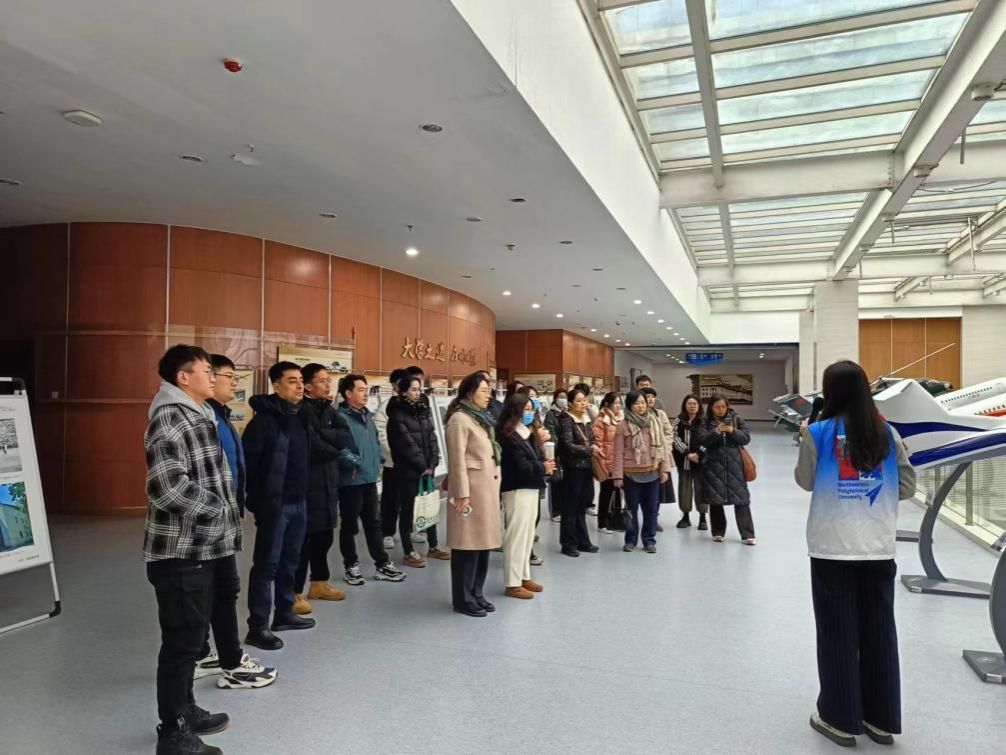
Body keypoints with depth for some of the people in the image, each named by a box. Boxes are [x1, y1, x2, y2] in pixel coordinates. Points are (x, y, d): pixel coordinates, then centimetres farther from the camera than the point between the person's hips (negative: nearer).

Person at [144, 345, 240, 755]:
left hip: (200, 548, 10)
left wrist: (223, 515, 12)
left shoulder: (196, 415, 15)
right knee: (182, 641, 1)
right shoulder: (170, 416, -17)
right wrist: (219, 513, -17)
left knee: (192, 636, 20)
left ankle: (185, 710, 36)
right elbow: (168, 486, -28)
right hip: (181, 551, -10)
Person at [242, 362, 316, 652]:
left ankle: (284, 614, 29)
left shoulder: (301, 416, 10)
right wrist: (256, 496, -13)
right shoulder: (264, 419, -14)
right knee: (267, 564, -1)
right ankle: (258, 626, 8)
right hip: (274, 504, -8)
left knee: (290, 561, 16)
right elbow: (247, 459, -16)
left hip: (299, 502, 8)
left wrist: (303, 493, 11)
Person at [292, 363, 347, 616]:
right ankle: (294, 592, 9)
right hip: (307, 483, -8)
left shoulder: (329, 409, 13)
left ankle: (319, 583, 30)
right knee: (303, 538, -1)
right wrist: (337, 449, -6)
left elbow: (343, 439, 1)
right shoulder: (303, 411, -12)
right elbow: (312, 448, -20)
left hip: (328, 482, 8)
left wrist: (324, 436, -14)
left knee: (324, 536, 16)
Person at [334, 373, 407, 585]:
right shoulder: (341, 417, -15)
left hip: (370, 478, 8)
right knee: (350, 525, 7)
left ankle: (383, 565, 22)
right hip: (350, 480, -8)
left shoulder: (367, 415, 12)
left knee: (374, 522, 14)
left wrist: (376, 461, 8)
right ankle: (351, 566, 21)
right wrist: (356, 462, -16)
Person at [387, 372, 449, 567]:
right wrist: (423, 466, -12)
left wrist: (432, 463, -5)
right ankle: (409, 553, 11)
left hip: (427, 468, 6)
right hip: (408, 470, -6)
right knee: (408, 509, 2)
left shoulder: (423, 409, 10)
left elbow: (432, 437, 6)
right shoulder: (397, 414, -10)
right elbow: (407, 444, -15)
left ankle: (433, 547, 25)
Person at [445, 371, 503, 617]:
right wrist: (462, 494, -18)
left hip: (487, 487, 9)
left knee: (483, 542, 13)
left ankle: (477, 594, 24)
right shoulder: (460, 419, -10)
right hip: (471, 488, -9)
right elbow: (458, 460, -15)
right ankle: (464, 599, 10)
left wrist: (494, 488, 17)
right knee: (468, 544, -1)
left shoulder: (482, 418, 17)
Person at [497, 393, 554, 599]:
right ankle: (512, 584, 3)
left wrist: (545, 465, -10)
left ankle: (524, 576, 25)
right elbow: (521, 467, -21)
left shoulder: (528, 433, 15)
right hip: (517, 490, -10)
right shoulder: (509, 437, -16)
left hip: (530, 489, 10)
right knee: (516, 535, -4)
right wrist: (543, 468, -7)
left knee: (527, 535, 15)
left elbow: (536, 459, 12)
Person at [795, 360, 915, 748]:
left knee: (838, 633, 8)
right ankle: (882, 720, 25)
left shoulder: (818, 433, -9)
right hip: (879, 548, 3)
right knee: (880, 632, 14)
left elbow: (805, 481, 4)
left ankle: (841, 719, 18)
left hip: (832, 548, -3)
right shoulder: (888, 434, 0)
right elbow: (907, 487, 5)